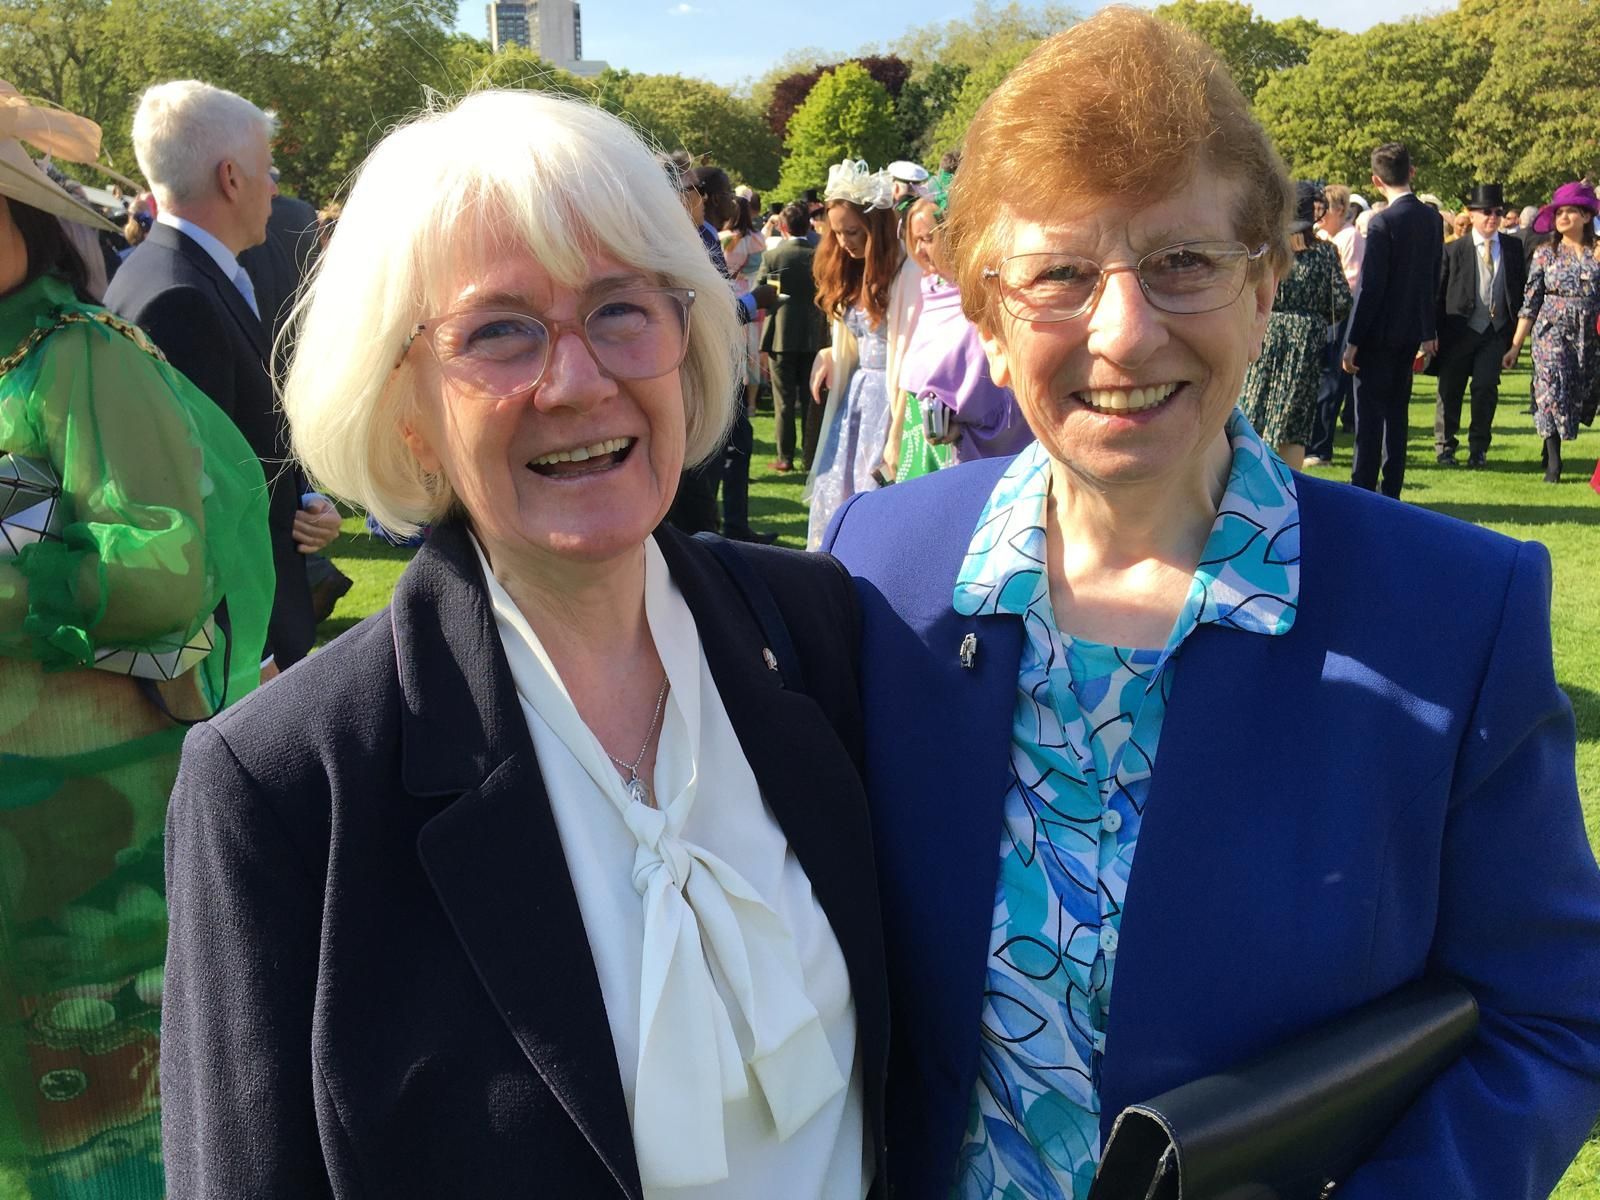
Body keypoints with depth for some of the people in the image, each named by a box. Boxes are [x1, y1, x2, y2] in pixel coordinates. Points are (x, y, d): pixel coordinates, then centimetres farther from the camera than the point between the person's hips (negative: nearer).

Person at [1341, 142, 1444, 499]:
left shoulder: (1382, 222, -16)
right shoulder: (1432, 218, 5)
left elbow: (1370, 287, -17)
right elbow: (1433, 280, 11)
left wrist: (1353, 341, -13)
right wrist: (1428, 331, 19)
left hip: (1379, 333, -7)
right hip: (1411, 332, 7)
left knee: (1369, 415, -2)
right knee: (1397, 414, 13)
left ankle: (1362, 493, 0)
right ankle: (1391, 493, 18)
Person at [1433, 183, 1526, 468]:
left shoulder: (1513, 248, 6)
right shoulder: (1454, 249, -1)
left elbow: (1521, 287, 9)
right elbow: (1439, 292, 0)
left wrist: (1517, 327, 2)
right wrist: (1435, 331, -5)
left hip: (1497, 329, 1)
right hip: (1460, 329, -1)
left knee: (1486, 387, -4)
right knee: (1450, 389, 5)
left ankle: (1479, 448, 11)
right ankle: (1445, 446, 20)